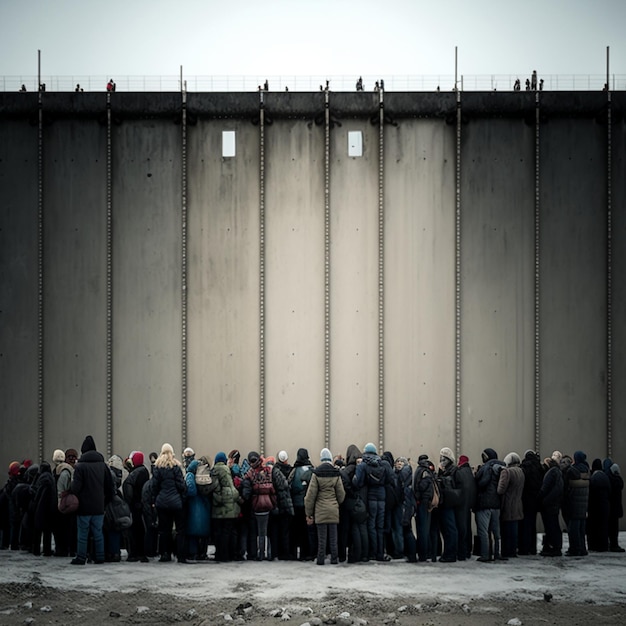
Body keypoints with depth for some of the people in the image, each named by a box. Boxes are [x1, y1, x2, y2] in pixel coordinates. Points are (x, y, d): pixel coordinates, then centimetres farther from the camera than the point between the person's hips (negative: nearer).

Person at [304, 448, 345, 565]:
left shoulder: (316, 474, -6)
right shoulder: (336, 474, 0)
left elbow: (311, 494, -4)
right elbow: (341, 494, 6)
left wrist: (308, 513, 2)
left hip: (320, 509, -2)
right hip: (333, 509, 2)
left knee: (322, 537, 1)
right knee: (333, 536, 7)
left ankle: (321, 559, 2)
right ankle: (334, 558, 9)